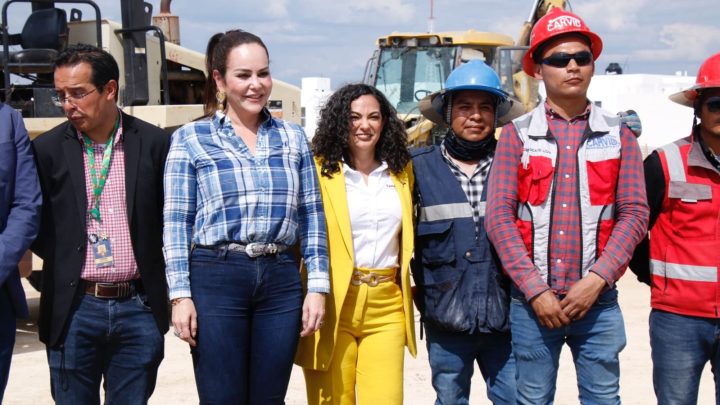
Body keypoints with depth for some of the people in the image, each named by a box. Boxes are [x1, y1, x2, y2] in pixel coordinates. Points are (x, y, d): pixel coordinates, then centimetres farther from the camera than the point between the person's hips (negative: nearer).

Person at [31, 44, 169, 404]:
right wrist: (62, 261, -1)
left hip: (138, 307, 0)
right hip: (74, 309, 0)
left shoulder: (154, 143, 1)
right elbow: (35, 226, 7)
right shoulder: (48, 149, 1)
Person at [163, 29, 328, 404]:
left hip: (281, 280, 3)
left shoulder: (292, 137, 11)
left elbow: (312, 216, 10)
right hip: (215, 278, -3)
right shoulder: (190, 139, 3)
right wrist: (180, 294, -6)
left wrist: (317, 286, 4)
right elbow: (176, 222, 0)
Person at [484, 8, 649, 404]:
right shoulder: (518, 134, 2)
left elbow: (634, 213, 1)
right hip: (531, 299, -1)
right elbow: (499, 216, -4)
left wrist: (596, 280, -10)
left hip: (597, 298, 1)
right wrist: (535, 291, -10)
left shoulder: (618, 135, 7)